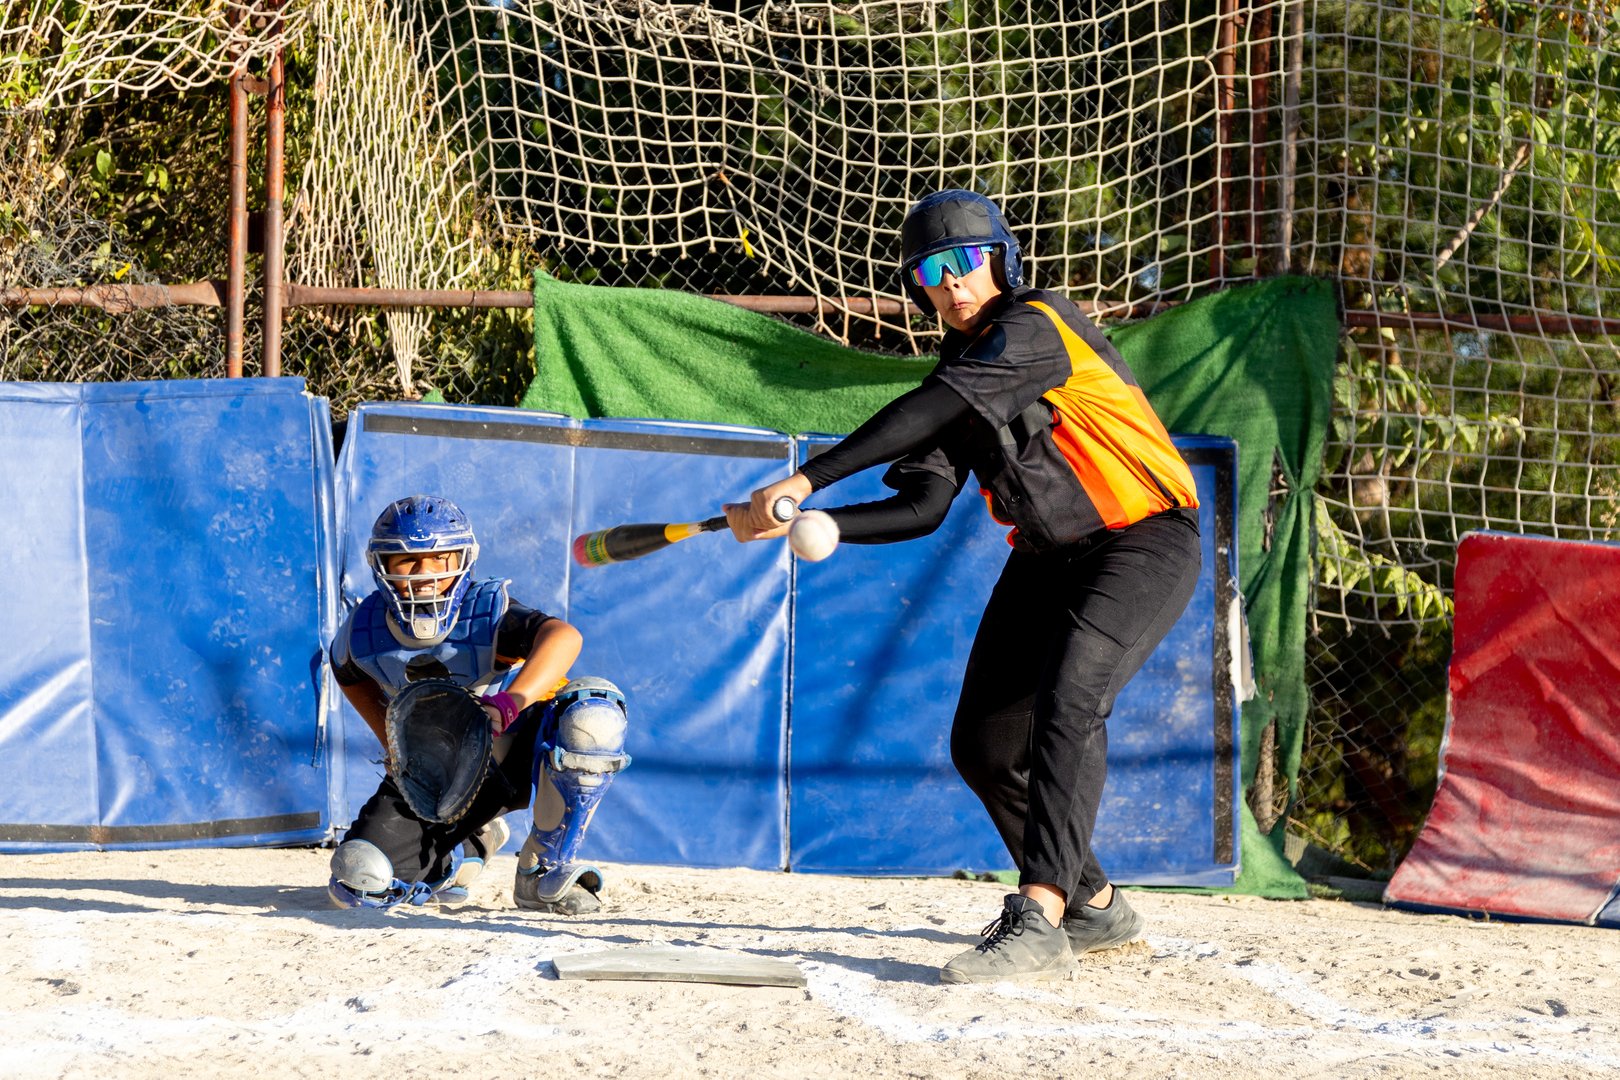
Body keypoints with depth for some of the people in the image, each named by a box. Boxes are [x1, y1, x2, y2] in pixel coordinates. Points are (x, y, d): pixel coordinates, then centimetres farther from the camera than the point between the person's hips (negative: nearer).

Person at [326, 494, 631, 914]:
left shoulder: (488, 612, -25)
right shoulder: (364, 633, -11)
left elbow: (563, 636, -46)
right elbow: (350, 675, 15)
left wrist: (513, 699, -63)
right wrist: (392, 743, 5)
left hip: (516, 760, -3)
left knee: (593, 709, -35)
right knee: (360, 884, -18)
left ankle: (542, 871, -16)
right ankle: (469, 845, 19)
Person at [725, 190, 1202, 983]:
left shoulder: (1035, 326, -18)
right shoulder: (958, 372, 7)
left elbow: (927, 412, -30)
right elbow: (924, 507, -2)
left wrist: (806, 480, -35)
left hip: (1145, 540, -9)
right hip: (1049, 557, 9)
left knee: (1066, 702, -30)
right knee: (984, 742, 7)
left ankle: (1040, 923, -36)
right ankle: (1093, 906, 26)